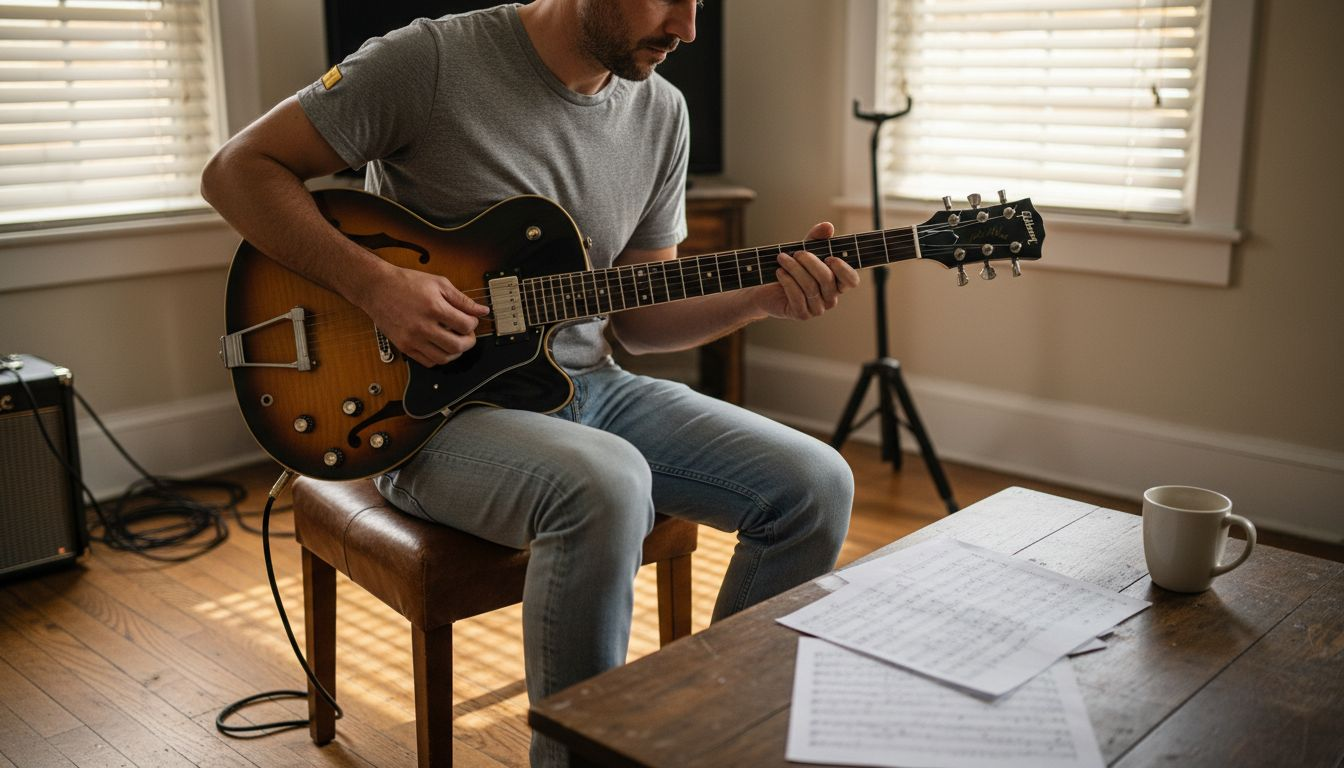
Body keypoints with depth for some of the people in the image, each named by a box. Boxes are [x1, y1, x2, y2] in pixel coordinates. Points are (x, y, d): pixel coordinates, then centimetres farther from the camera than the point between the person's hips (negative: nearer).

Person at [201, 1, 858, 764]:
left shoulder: (661, 113, 6)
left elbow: (639, 316, 9)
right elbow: (239, 168, -8)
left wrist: (764, 296, -8)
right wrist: (376, 284, -21)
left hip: (586, 384, 6)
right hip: (432, 407, -6)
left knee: (816, 485, -7)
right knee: (606, 485, -37)